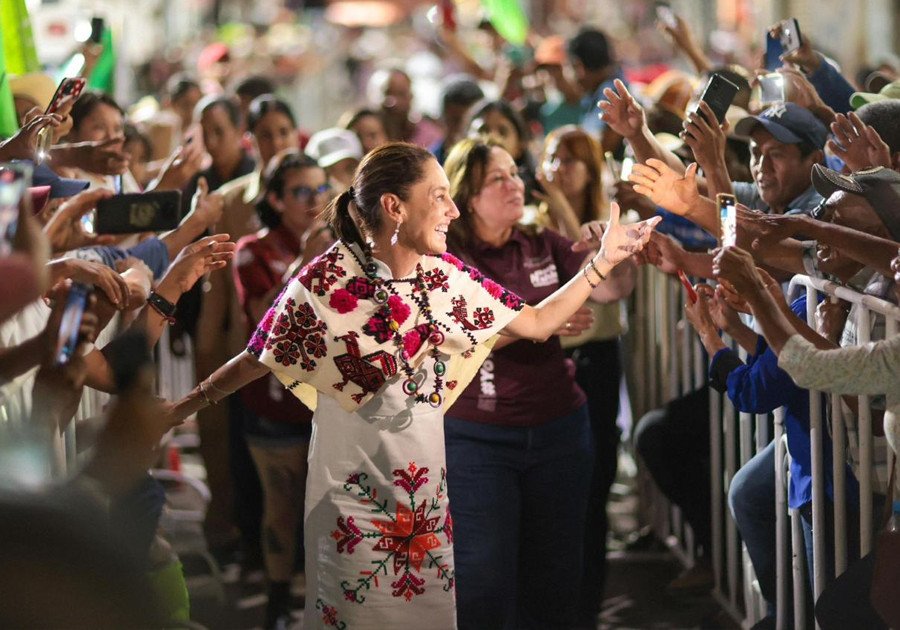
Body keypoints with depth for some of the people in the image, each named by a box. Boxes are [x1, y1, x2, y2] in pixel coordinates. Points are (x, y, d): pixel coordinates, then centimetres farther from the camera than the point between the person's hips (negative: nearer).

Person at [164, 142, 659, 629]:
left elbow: (538, 323, 8)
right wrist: (185, 406, -5)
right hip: (355, 494, -5)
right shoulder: (326, 283, -13)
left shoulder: (445, 277, 2)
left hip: (425, 487, 5)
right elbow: (259, 359, -5)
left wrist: (605, 261, 3)